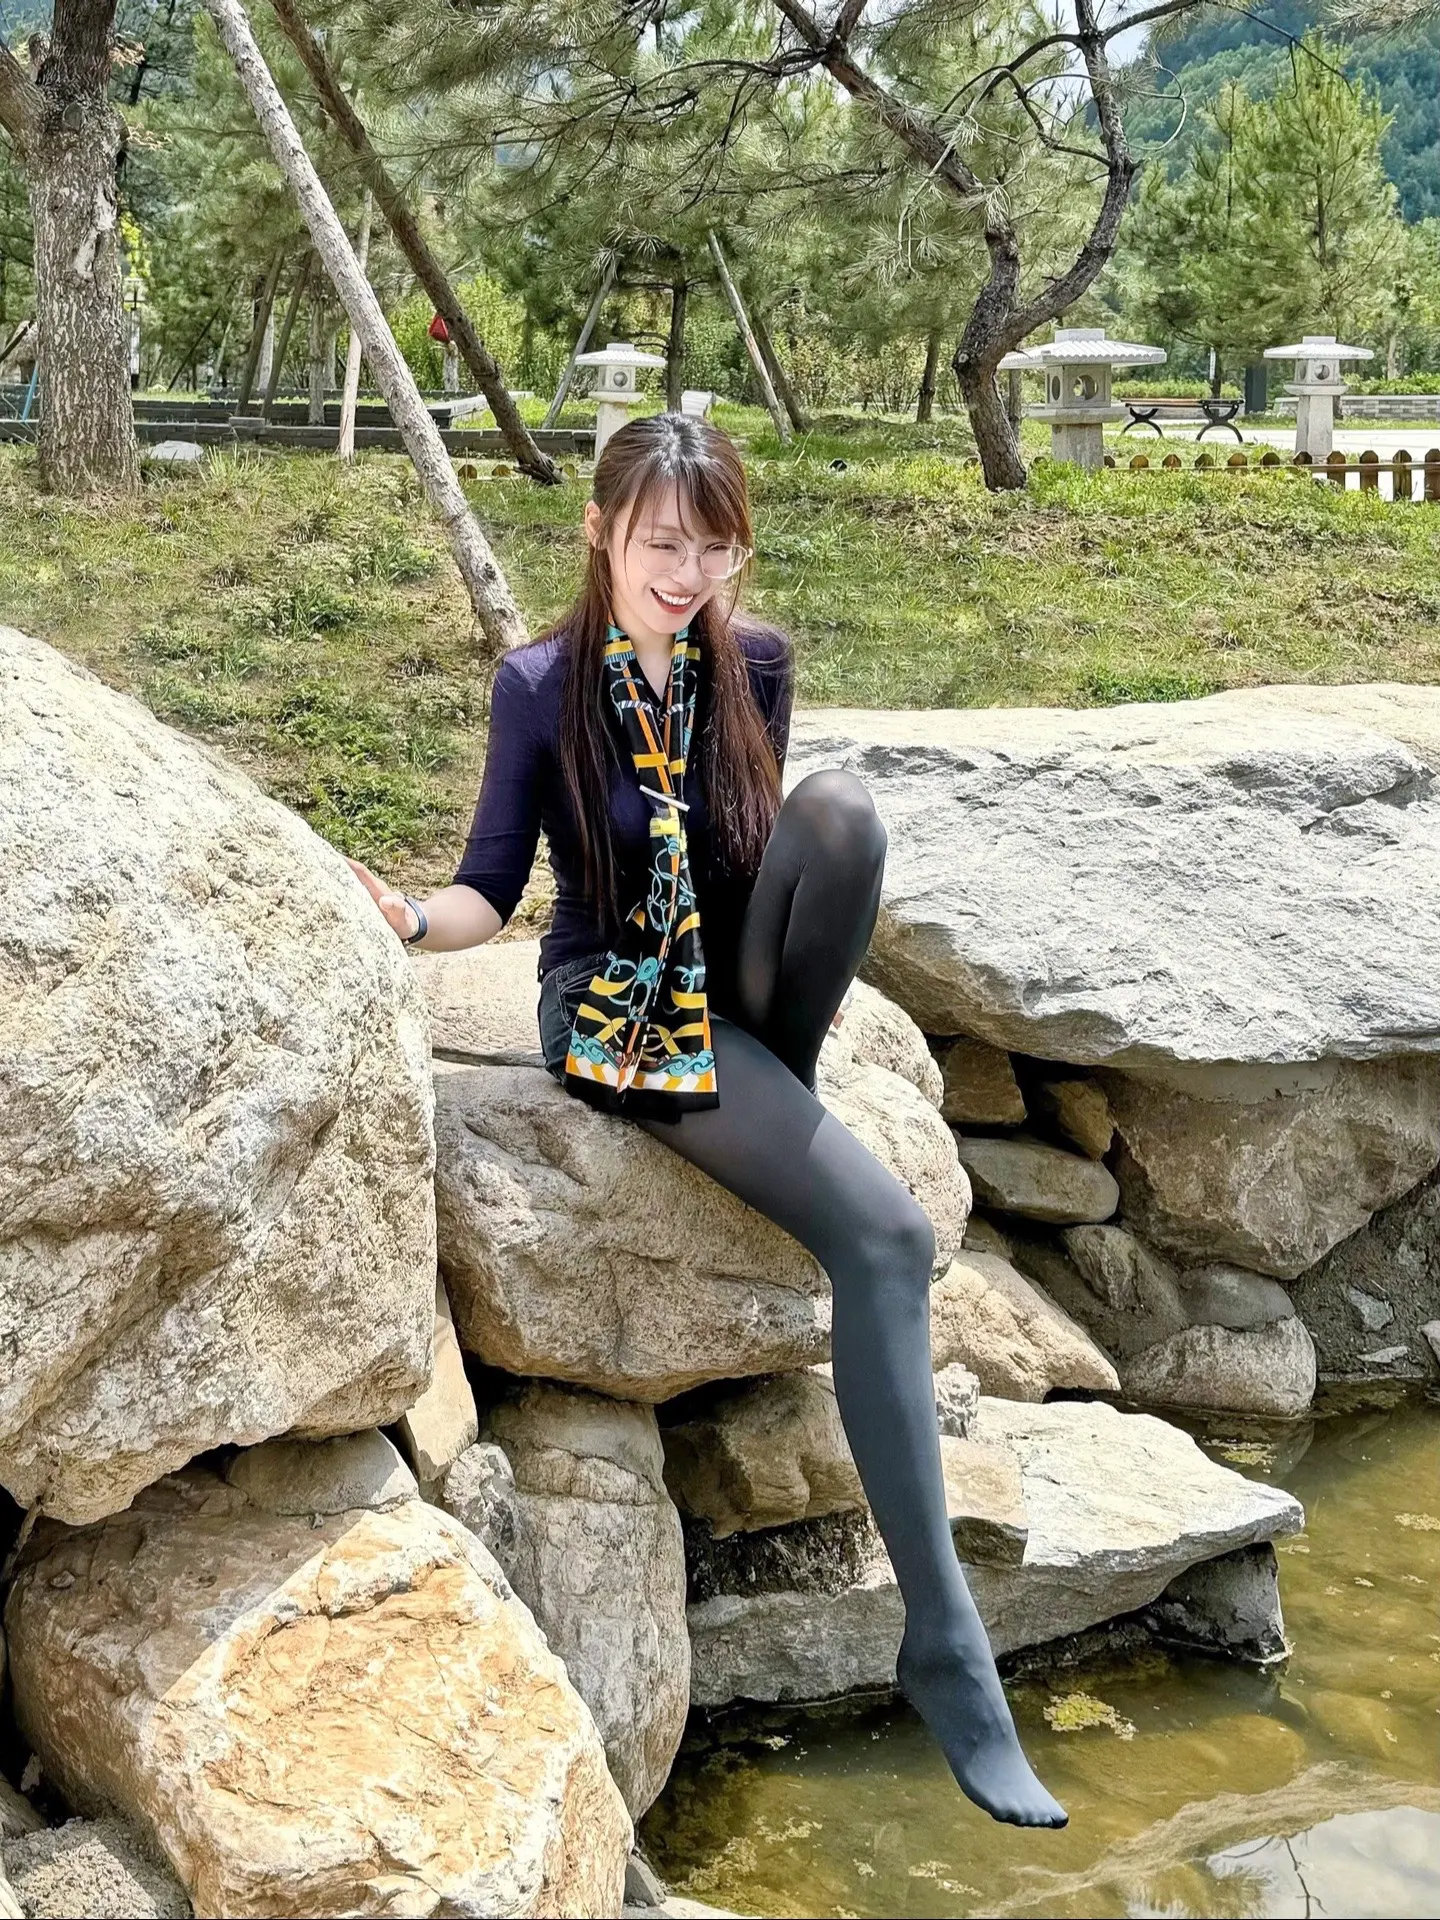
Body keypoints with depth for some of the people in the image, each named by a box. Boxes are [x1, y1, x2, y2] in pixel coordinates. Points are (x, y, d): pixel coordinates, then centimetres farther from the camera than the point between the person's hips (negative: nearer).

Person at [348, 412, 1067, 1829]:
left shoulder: (755, 663, 3)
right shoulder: (540, 687, -8)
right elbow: (492, 890, -6)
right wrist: (415, 920, -26)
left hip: (733, 979, 5)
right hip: (615, 1006, -4)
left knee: (838, 804, -28)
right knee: (883, 1234, -27)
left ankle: (786, 1089, -9)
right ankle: (942, 1643, -24)